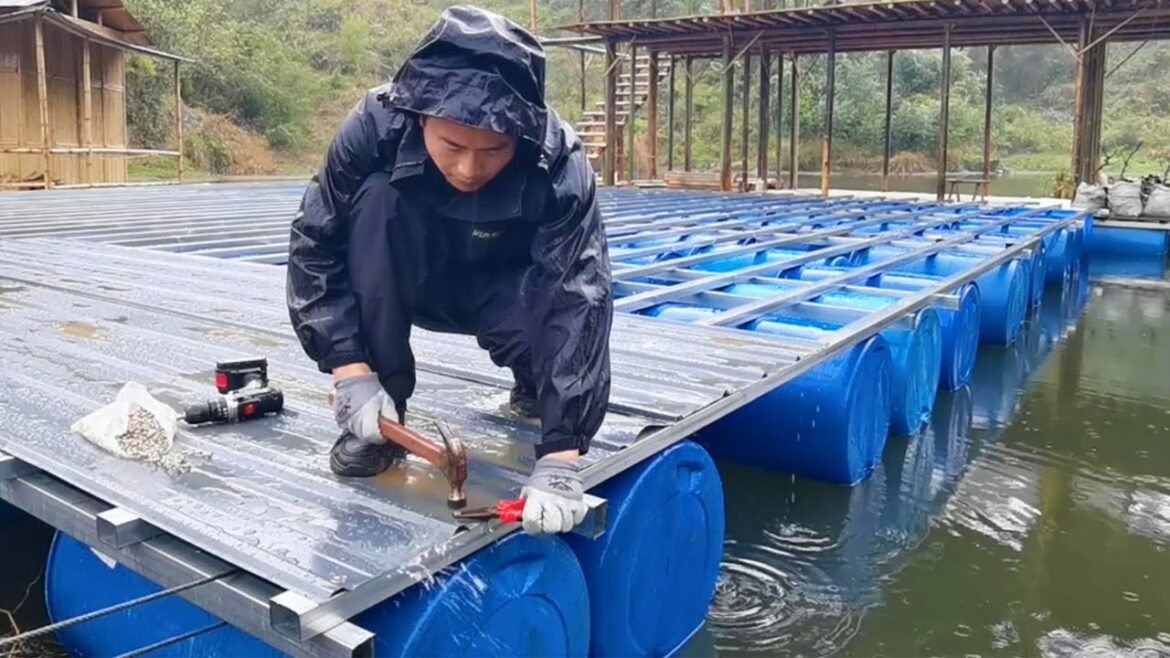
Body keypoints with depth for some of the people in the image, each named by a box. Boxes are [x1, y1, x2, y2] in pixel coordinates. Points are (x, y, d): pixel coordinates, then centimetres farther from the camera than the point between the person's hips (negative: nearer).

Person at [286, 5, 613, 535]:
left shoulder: (560, 164, -33)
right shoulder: (377, 124, -29)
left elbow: (579, 298, -39)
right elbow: (315, 246, -22)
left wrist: (558, 460, -47)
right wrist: (352, 372, -32)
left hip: (507, 291, -1)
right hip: (413, 284, 2)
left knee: (575, 298, -34)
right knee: (376, 198, -29)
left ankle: (534, 381, 4)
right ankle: (380, 414, -18)